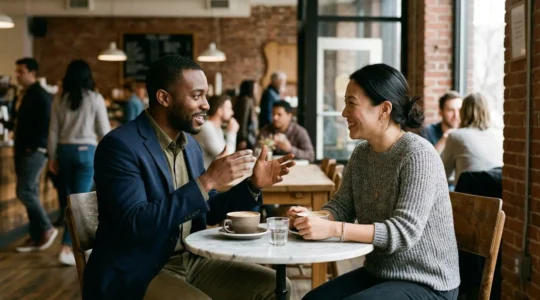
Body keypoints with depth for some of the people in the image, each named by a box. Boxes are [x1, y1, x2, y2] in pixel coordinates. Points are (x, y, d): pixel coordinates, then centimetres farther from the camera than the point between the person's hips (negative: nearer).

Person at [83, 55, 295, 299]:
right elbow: (137, 225, -26)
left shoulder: (190, 144, 8)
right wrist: (206, 181, -28)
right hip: (136, 273, -7)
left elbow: (208, 212, 15)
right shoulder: (120, 145, -16)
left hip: (190, 260, 7)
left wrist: (252, 185, -1)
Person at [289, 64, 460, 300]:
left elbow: (404, 232, -28)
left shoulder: (418, 155, -21)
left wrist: (333, 229, -35)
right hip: (378, 274, 7)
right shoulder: (361, 153, 3)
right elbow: (341, 206, 6)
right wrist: (313, 217, -17)